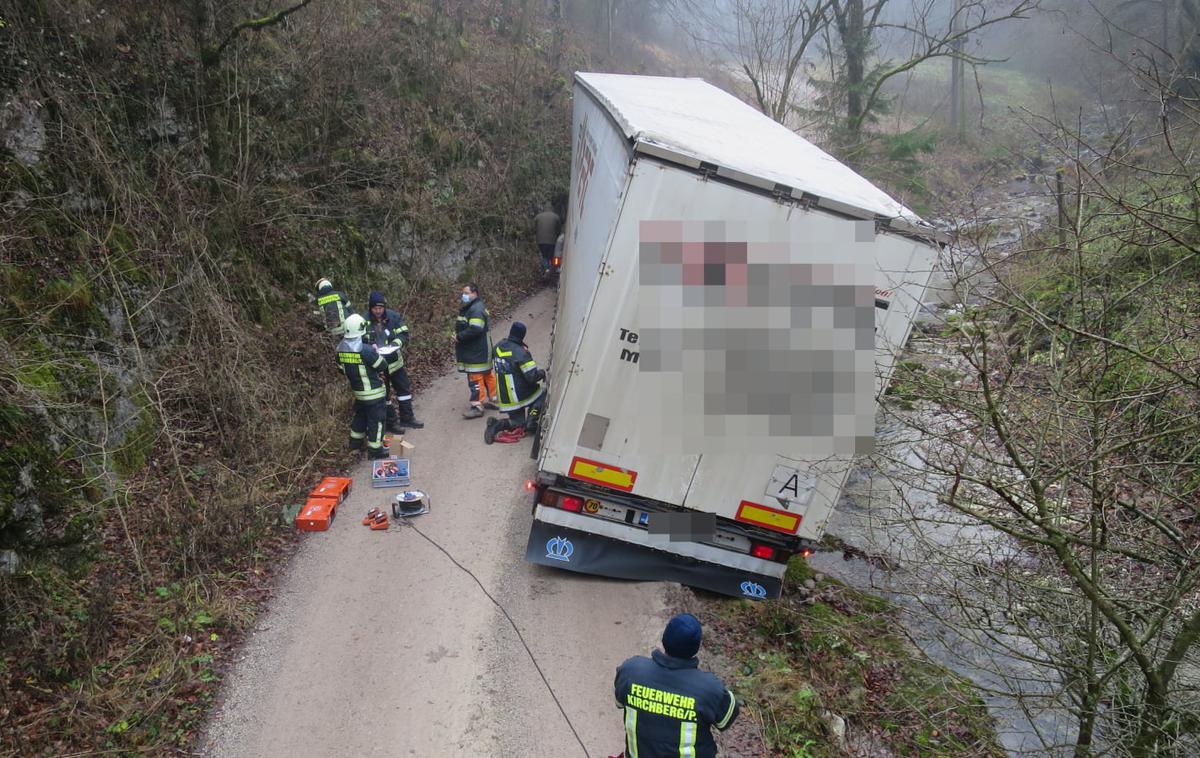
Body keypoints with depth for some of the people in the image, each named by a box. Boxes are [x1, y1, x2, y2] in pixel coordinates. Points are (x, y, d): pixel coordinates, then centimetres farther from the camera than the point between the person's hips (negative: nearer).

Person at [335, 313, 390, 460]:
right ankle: (375, 450, 12)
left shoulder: (341, 348, -5)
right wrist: (375, 351, -1)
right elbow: (382, 366, -17)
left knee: (360, 415, 26)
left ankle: (355, 442, 39)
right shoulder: (365, 350, -28)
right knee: (376, 419, 5)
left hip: (357, 390, 7)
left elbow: (343, 368, 7)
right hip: (373, 392, -7)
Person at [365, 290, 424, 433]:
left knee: (404, 388, 15)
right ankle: (391, 422, 22)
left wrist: (394, 344, -27)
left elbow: (404, 335, -8)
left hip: (394, 361, 4)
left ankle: (407, 417, 32)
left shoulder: (394, 317, -10)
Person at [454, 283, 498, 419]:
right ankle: (493, 399, 28)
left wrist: (459, 336, -20)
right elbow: (463, 326, 24)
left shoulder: (476, 309, -20)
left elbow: (475, 329, -30)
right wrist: (458, 335, 5)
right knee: (487, 375, 17)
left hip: (477, 352, -11)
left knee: (475, 377, -8)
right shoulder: (468, 308, 15)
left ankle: (477, 406, -5)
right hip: (472, 350, 11)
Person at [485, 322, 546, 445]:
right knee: (543, 391, 17)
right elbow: (532, 376, -20)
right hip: (522, 396, -6)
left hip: (504, 398, 6)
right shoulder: (521, 352, -18)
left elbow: (495, 370, 15)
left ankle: (497, 424, -7)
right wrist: (543, 373, 0)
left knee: (518, 423, 20)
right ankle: (531, 420, 0)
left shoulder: (498, 347, 3)